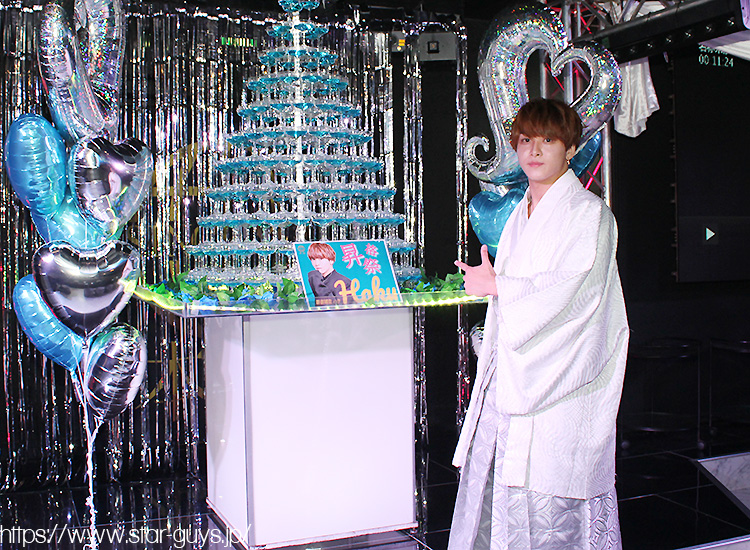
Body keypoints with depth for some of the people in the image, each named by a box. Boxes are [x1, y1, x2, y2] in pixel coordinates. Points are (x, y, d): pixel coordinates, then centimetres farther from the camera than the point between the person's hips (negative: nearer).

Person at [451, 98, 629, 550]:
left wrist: (495, 285, -8)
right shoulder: (520, 215, 17)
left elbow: (567, 289, -16)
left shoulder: (589, 213, -5)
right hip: (508, 375, 7)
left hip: (558, 380, -7)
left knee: (548, 504, -4)